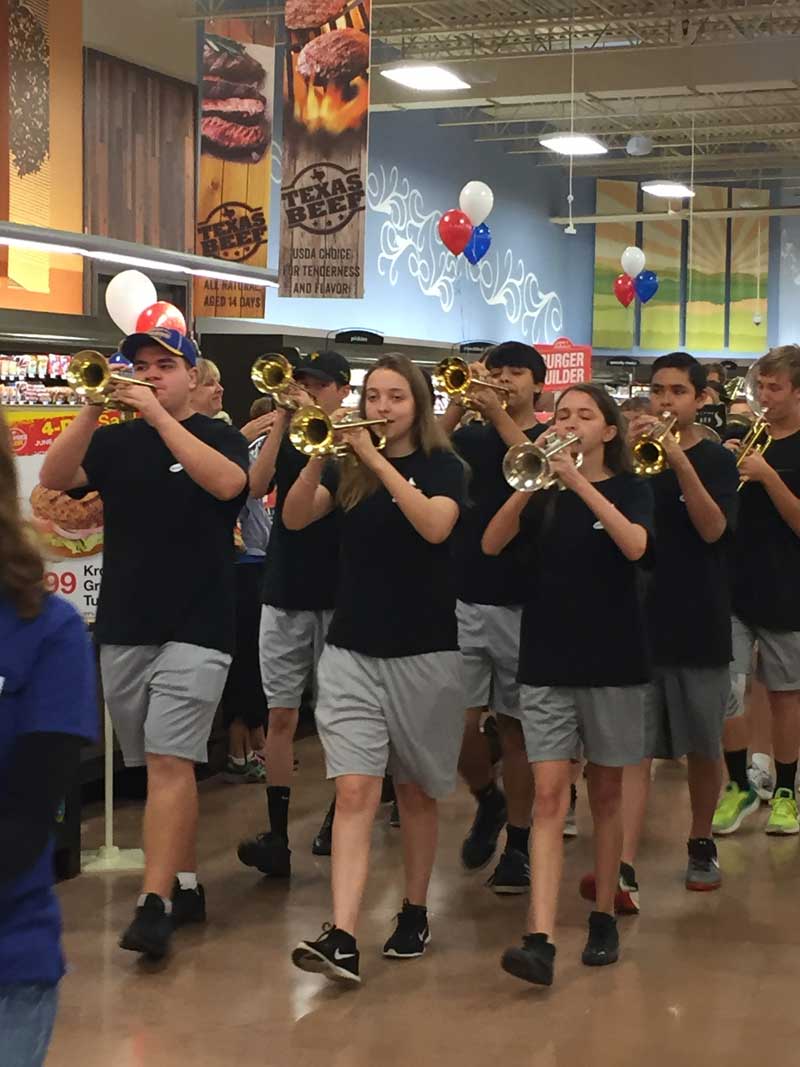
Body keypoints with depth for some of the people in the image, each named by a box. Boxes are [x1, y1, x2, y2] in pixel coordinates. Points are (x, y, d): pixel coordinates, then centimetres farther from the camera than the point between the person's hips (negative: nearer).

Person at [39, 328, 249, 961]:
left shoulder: (219, 436, 1)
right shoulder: (114, 441, 10)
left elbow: (227, 483, -21)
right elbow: (55, 478, -6)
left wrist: (157, 415, -22)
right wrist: (93, 408, -18)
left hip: (195, 628, -4)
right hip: (123, 628, 4)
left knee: (170, 760, -13)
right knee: (160, 765, 11)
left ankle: (155, 904, -16)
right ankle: (187, 886, 22)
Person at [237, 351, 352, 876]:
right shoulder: (287, 437, 9)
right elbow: (255, 486, -10)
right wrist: (281, 421, -13)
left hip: (339, 595, -2)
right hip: (285, 594, 2)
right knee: (281, 716, -1)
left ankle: (337, 820, 21)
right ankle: (277, 835, -2)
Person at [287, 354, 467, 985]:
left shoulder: (443, 467, -1)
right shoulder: (349, 471, 8)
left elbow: (435, 526, -21)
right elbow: (295, 518, -6)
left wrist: (378, 459, -23)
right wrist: (319, 458, -20)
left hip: (425, 653, -2)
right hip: (352, 652, 2)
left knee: (415, 790, 10)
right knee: (356, 791, -9)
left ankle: (415, 913, 27)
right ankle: (342, 938, -17)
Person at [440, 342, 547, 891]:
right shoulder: (469, 437, 10)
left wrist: (499, 415, -20)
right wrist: (458, 405, -15)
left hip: (522, 603, -2)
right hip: (464, 598, 2)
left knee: (516, 726, 3)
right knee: (460, 723, -2)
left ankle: (518, 842, 14)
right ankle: (488, 800, 27)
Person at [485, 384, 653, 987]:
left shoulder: (630, 489, 2)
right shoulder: (543, 494, 6)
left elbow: (635, 546, -20)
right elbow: (491, 545, -10)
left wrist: (578, 482, -26)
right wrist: (528, 484, -23)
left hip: (614, 661, -1)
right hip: (547, 662, 1)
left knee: (605, 794, 9)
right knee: (550, 796, -6)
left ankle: (604, 919, 23)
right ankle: (540, 941, -14)